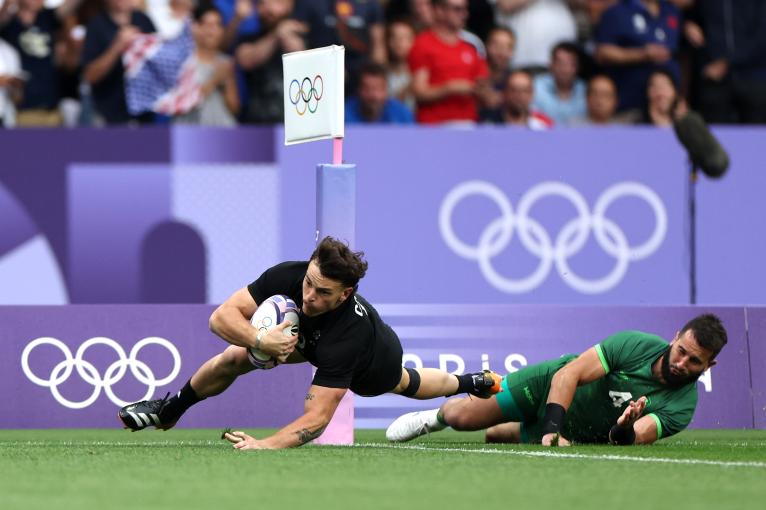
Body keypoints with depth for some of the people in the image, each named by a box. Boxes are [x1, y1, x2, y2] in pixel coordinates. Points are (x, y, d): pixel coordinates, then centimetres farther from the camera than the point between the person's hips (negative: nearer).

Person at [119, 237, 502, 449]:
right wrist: (259, 341, -55)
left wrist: (267, 444, -66)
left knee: (408, 384, 30)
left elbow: (316, 417, -51)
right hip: (308, 336, 3)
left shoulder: (345, 336, -50)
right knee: (233, 358, -13)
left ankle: (480, 382, 64)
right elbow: (222, 317, -37)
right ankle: (168, 411, 18)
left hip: (376, 366, -3)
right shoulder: (286, 276, -39)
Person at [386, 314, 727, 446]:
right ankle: (435, 417, 29)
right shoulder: (635, 344, -29)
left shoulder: (682, 406, -25)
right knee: (460, 417, -8)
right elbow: (568, 374, -28)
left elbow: (631, 441, -36)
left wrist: (624, 429, -60)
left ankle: (502, 432, 41)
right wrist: (552, 429, -39)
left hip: (580, 434, 2)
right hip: (550, 386, -2)